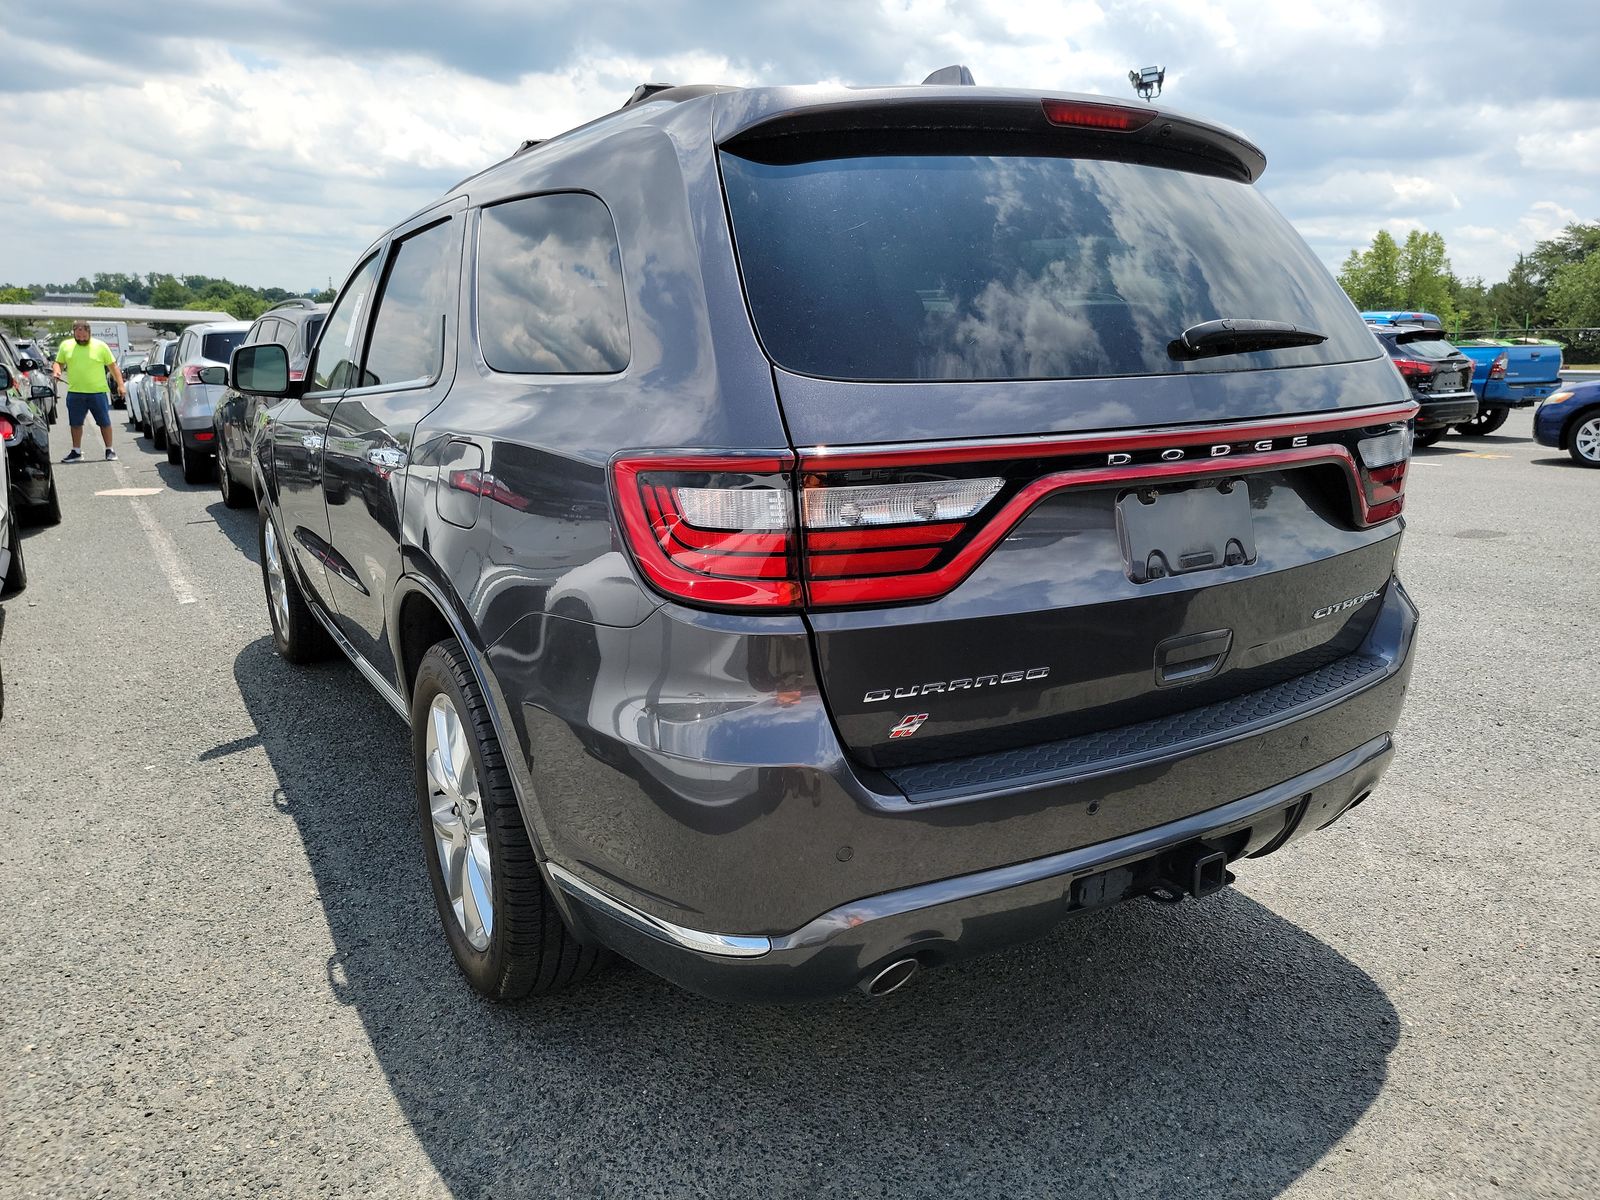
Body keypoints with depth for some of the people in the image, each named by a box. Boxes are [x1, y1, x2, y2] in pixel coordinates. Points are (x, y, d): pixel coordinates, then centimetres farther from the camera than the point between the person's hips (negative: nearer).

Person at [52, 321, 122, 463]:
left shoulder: (100, 346, 0)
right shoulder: (65, 345, 8)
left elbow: (113, 366, 3)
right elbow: (59, 363, 17)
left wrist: (120, 384, -5)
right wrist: (56, 371, -6)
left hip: (98, 391, -3)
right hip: (75, 392, 3)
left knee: (104, 422, 1)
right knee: (75, 423, 8)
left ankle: (109, 451, 11)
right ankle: (76, 452, 18)